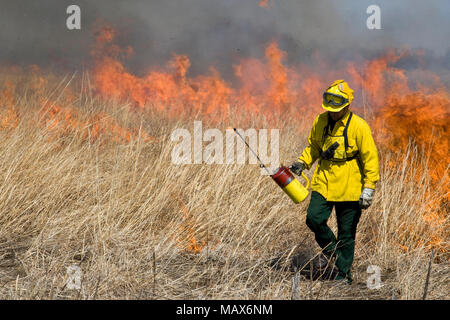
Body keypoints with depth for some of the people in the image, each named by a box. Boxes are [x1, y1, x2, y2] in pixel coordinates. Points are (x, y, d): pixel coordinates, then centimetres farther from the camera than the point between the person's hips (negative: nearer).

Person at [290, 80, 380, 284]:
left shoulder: (359, 127, -12)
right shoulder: (320, 122, 2)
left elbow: (370, 159, -8)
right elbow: (313, 147, 19)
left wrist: (369, 188, -12)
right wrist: (302, 163, 1)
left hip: (349, 188, -4)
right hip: (323, 183, 4)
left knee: (346, 233, 3)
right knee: (314, 219, -11)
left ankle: (344, 273, 16)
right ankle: (331, 250, 18)